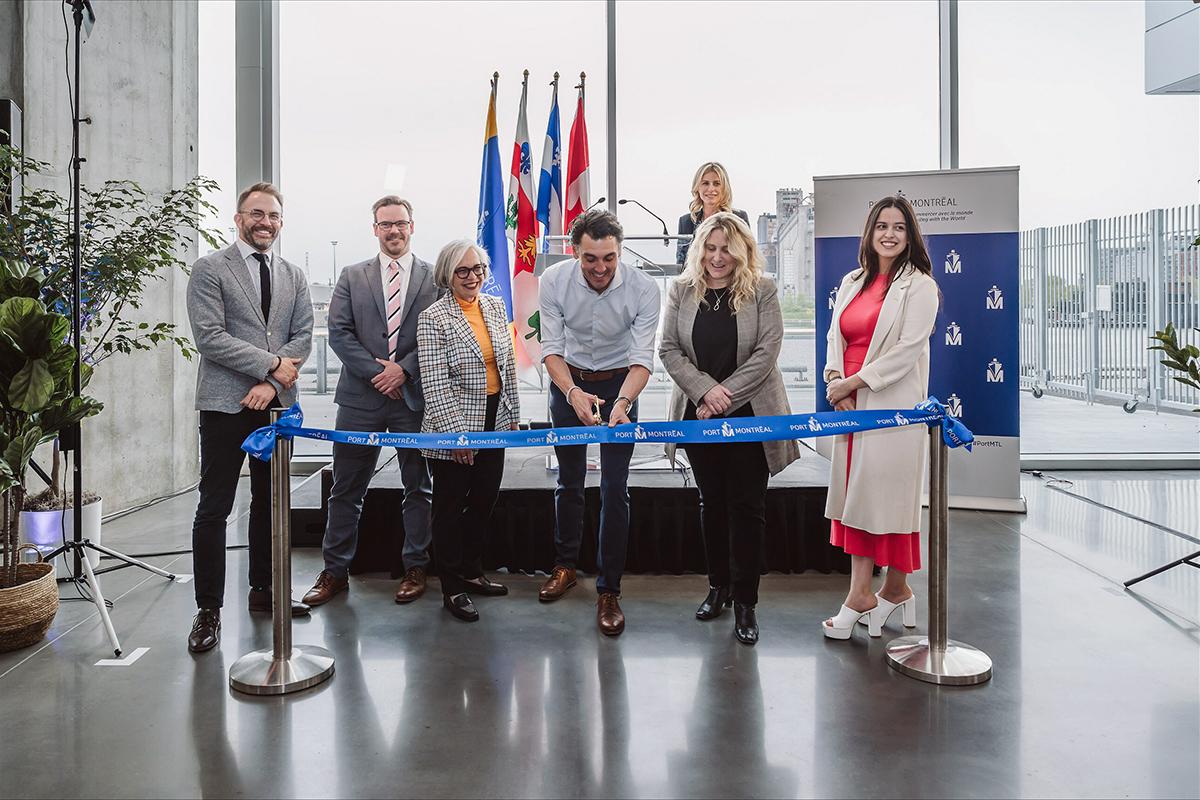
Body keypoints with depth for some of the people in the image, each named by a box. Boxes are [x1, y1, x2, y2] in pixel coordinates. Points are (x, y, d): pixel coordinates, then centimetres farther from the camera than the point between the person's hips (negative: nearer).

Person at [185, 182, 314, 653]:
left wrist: (272, 384, -9)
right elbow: (209, 336, -11)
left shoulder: (293, 277, 13)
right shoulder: (210, 270, -1)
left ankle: (262, 590, 26)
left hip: (276, 404, 5)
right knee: (214, 508, -1)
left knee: (269, 502, 13)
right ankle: (208, 610, 8)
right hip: (226, 403, -5)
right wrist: (271, 364, -13)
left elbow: (302, 337, 5)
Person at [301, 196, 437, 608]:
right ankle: (335, 571, 17)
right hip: (360, 395, 1)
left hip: (414, 396, -1)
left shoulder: (434, 277, 5)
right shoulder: (352, 276, 9)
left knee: (418, 487, 7)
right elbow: (339, 331, 2)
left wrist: (404, 368, -12)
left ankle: (415, 569, 19)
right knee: (346, 489, 6)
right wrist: (375, 371, -9)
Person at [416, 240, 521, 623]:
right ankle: (452, 588, 18)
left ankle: (471, 571, 33)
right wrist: (457, 433, -19)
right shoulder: (433, 318, -11)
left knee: (484, 499, 15)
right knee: (451, 504, 5)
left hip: (494, 421, 6)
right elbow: (435, 384, -15)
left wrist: (512, 415, 11)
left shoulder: (495, 306, 7)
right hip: (453, 425, -6)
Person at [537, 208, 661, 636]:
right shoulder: (554, 281, -20)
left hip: (619, 383, -1)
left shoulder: (643, 287, -24)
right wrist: (572, 392, -37)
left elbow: (642, 357, -24)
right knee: (569, 480, 14)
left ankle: (609, 590, 7)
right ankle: (565, 566, 34)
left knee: (615, 489, -5)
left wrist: (621, 402, -43)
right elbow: (551, 347, -18)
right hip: (568, 381, 2)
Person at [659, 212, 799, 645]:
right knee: (711, 502, 13)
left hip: (750, 414, -3)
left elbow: (767, 351, -9)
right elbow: (669, 350, -1)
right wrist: (705, 390, -15)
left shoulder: (761, 290, -2)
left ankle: (745, 601, 10)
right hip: (697, 414, 3)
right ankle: (718, 586, 28)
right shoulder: (681, 290, 4)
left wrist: (727, 395, -15)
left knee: (747, 506, 0)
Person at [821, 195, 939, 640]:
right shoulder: (852, 282, 16)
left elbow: (908, 349, -13)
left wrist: (853, 382, -14)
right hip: (851, 404, 6)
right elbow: (836, 337, 12)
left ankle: (896, 588, 17)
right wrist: (836, 384, -5)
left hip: (892, 404, -6)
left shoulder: (919, 285, -3)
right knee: (856, 492, 6)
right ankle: (860, 594, 13)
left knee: (886, 492, -1)